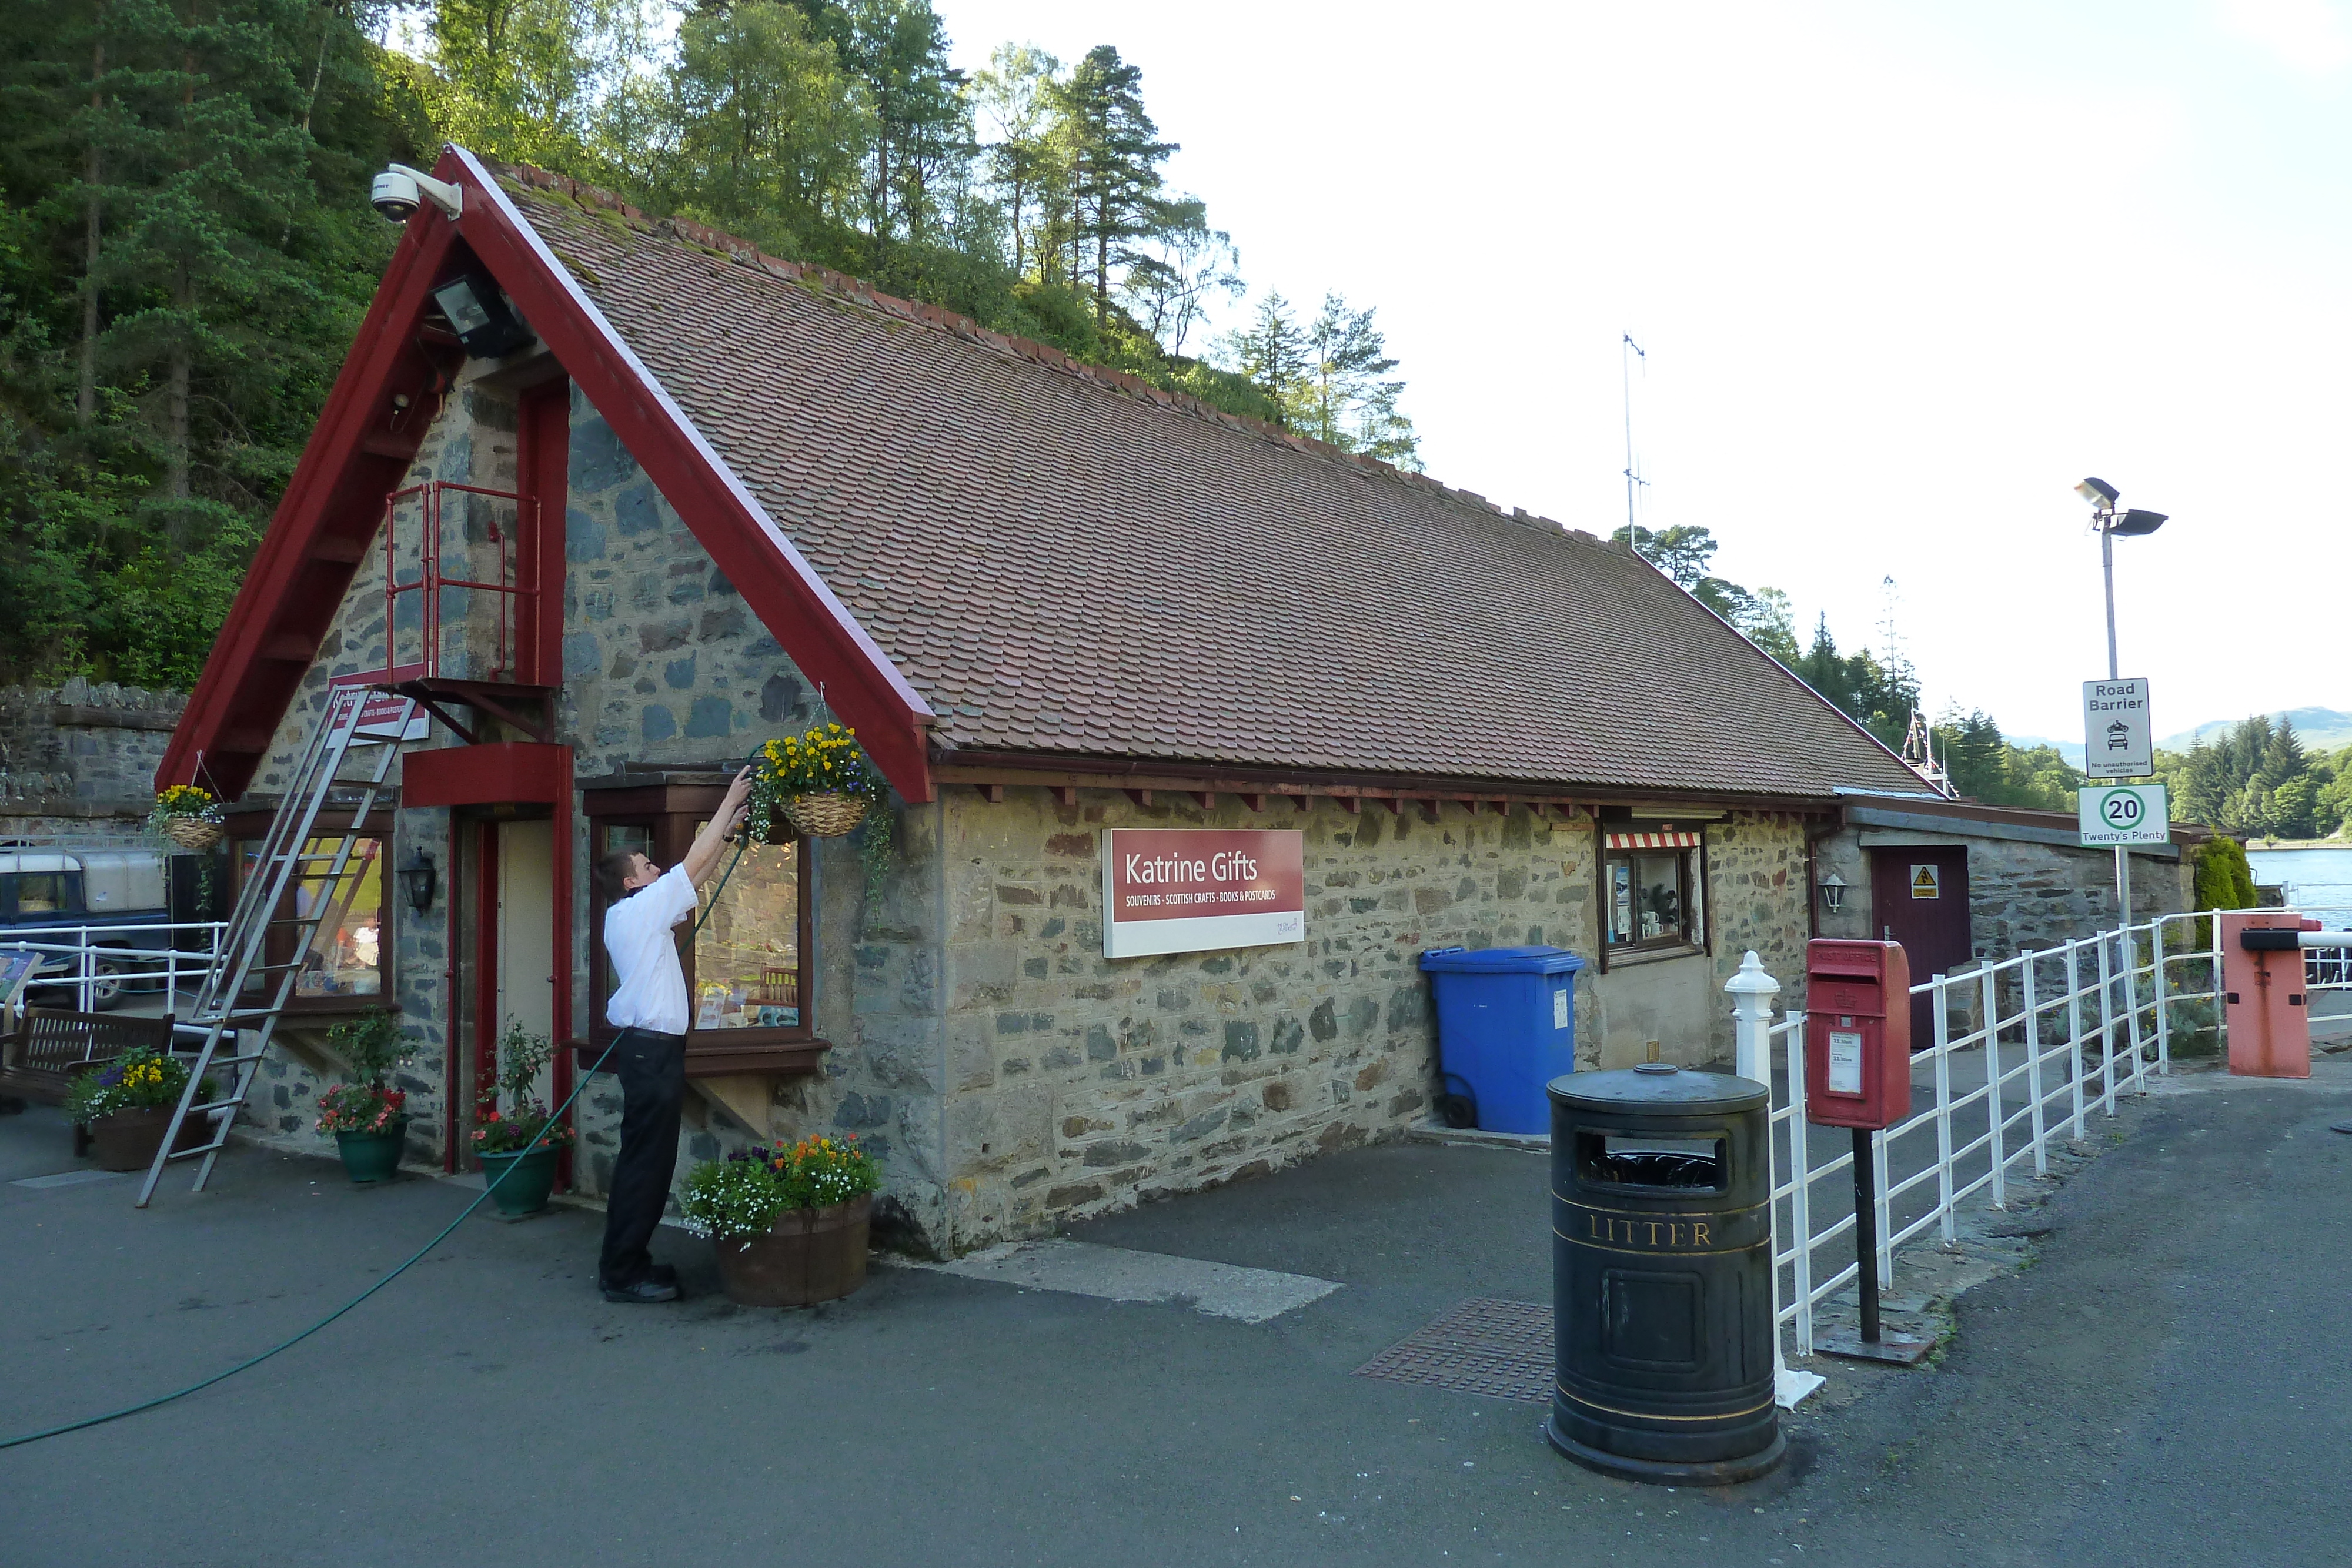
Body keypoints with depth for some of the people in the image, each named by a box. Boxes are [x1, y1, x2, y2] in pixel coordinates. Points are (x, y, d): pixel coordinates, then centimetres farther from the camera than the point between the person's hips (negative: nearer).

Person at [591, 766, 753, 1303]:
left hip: (645, 1046, 10)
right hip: (652, 1049, -10)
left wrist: (729, 832, 20)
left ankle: (626, 1262, 20)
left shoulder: (632, 915, 16)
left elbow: (695, 876, 22)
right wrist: (730, 801, -4)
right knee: (647, 1161, -6)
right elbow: (693, 865, -10)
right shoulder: (641, 908, -10)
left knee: (644, 1159, 13)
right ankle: (622, 1273, -2)